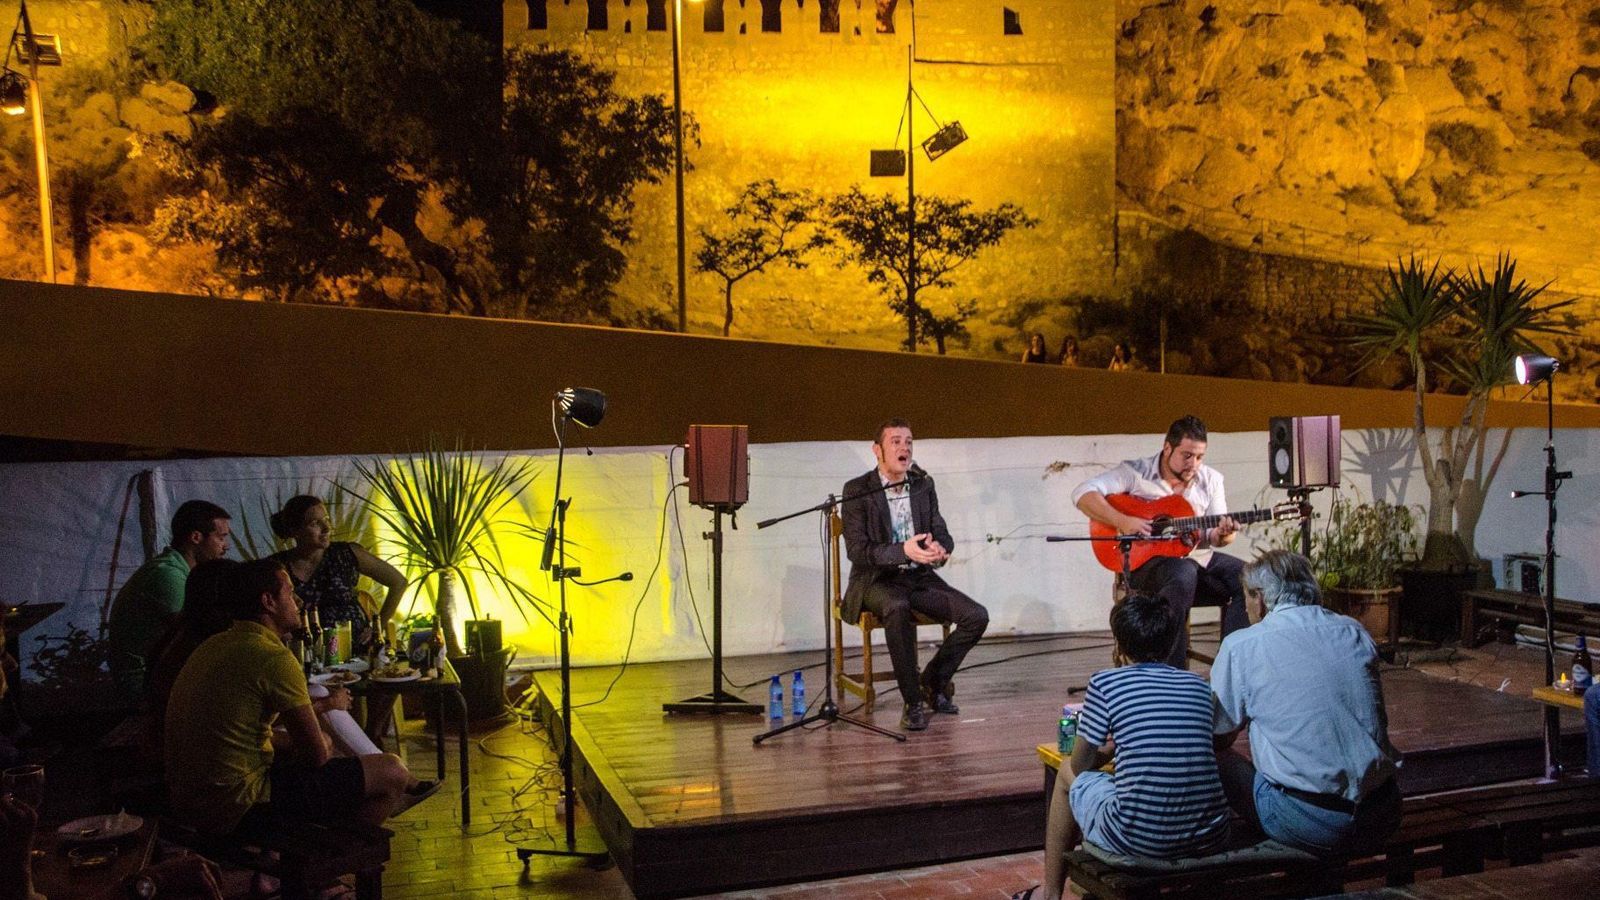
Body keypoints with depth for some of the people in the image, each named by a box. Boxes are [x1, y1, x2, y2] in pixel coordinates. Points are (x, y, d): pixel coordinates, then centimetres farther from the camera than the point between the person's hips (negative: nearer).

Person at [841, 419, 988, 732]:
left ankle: (933, 682, 6)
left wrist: (940, 549, -20)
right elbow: (857, 550, -15)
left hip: (920, 577, 5)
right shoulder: (857, 490, -7)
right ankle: (913, 701, -25)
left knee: (976, 616, -16)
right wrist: (904, 550, -31)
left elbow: (942, 533, 7)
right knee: (897, 609, -39)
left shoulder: (924, 485, 8)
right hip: (877, 580, -5)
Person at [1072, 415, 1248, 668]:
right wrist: (1122, 521, -26)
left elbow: (1213, 536, 10)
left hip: (1197, 556, 6)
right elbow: (1082, 494, -15)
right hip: (1145, 561, -5)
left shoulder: (1210, 480, 10)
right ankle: (1171, 673, -30)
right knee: (1183, 573, -38)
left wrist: (1223, 535, -16)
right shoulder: (1136, 472, -5)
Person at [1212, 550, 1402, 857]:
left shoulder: (1241, 646, -5)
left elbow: (1220, 738, 6)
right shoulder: (1355, 632, 9)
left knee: (1214, 760, 12)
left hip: (1312, 825, -6)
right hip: (1383, 818, 6)